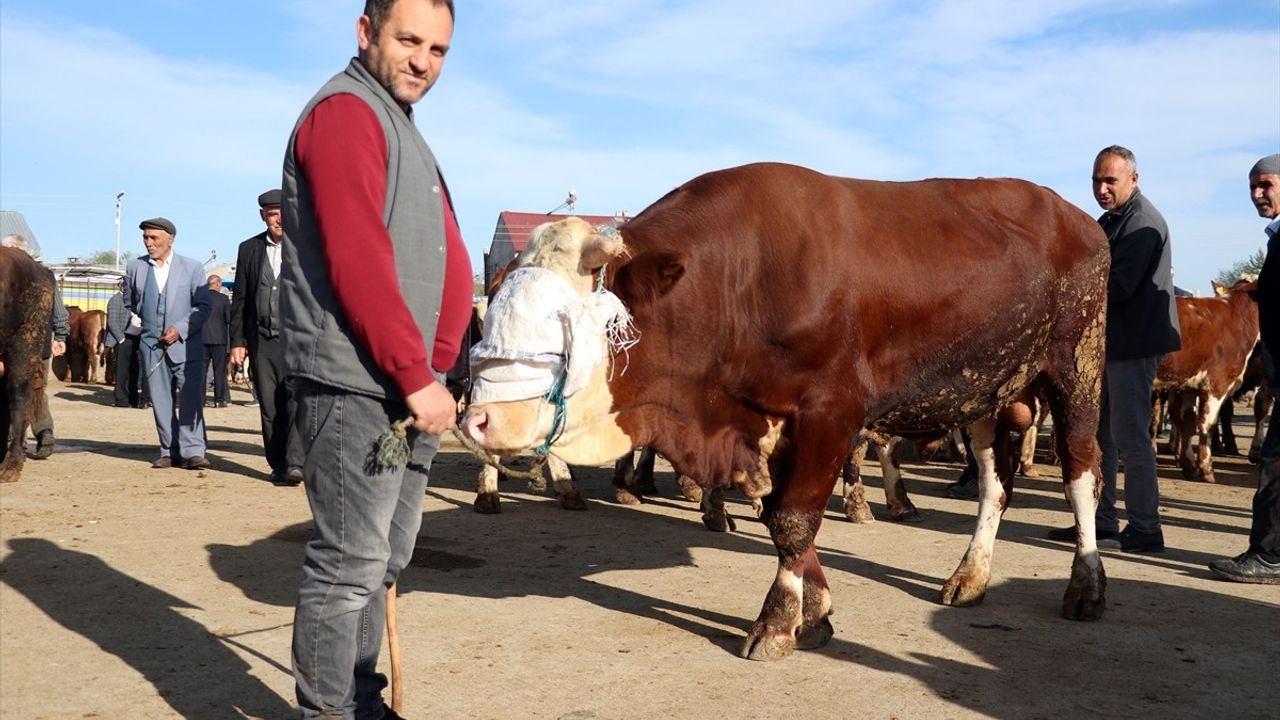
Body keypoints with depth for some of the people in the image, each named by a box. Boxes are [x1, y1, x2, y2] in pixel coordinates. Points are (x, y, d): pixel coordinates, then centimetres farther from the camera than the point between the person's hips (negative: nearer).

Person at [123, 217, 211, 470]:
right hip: (152, 345, 3)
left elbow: (203, 306, -2)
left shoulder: (192, 267, 1)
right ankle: (170, 451, 10)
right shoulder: (135, 267, 8)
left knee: (191, 398, -10)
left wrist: (179, 329, -13)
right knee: (160, 401, 4)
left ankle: (193, 451, -9)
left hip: (185, 343, -3)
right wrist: (147, 323, 14)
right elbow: (129, 304, 21)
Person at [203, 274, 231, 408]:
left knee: (201, 370, 8)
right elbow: (229, 319, -7)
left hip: (202, 339, 3)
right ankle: (219, 399, 2)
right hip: (219, 338, -3)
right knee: (219, 370, 3)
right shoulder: (223, 299, -7)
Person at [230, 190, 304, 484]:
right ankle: (278, 465, 13)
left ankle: (295, 463, -17)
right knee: (270, 407, 5)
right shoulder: (249, 249, 11)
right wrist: (237, 341, 6)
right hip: (262, 339, 3)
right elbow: (240, 299, 12)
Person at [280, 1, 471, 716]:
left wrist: (436, 369, 8)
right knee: (349, 567, -3)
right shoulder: (345, 112, -8)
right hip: (356, 386, -10)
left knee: (383, 561, 16)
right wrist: (417, 378, -18)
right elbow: (357, 263, -19)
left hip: (410, 389, 10)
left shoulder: (402, 128, 21)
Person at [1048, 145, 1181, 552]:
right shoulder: (1110, 220, 17)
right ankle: (1100, 523, 23)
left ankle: (1144, 531, 3)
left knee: (1131, 435, -5)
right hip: (1110, 341, 10)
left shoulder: (1143, 222, -13)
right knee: (1098, 432, 14)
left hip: (1133, 342, -10)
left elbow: (1118, 286, -22)